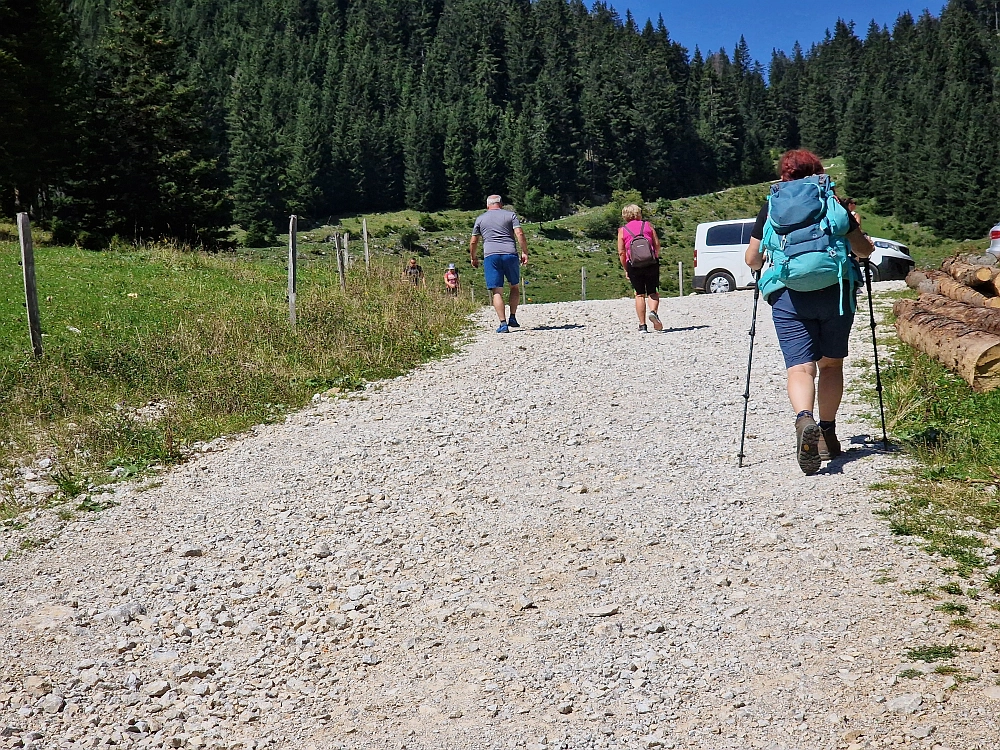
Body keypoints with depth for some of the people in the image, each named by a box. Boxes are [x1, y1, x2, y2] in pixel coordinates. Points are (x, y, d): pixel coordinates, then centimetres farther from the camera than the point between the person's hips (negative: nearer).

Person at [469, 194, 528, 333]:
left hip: (490, 256, 0)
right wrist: (524, 252, 0)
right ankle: (512, 317, 12)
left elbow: (473, 242, 16)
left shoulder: (480, 219, 15)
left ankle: (503, 323, -11)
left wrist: (473, 257, 29)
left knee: (497, 292, -2)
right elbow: (519, 234, -3)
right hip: (510, 254, 0)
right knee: (515, 286, 19)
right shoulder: (510, 215, 11)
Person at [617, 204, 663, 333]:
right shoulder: (648, 225, 9)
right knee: (652, 292, 9)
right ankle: (653, 312, -21)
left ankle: (642, 326, 3)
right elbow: (657, 244, 4)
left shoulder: (622, 230, 8)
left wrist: (626, 270, 10)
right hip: (651, 263, 0)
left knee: (639, 294, 6)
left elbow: (621, 253, 3)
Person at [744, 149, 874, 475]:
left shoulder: (771, 208, 11)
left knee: (799, 366, -6)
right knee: (831, 364, 15)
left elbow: (752, 259, 14)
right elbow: (865, 250, 14)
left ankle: (804, 420, -34)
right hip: (835, 292, 1)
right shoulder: (833, 203, 12)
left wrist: (763, 260, 38)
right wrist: (855, 230, 37)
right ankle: (827, 435, 17)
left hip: (787, 296, -1)